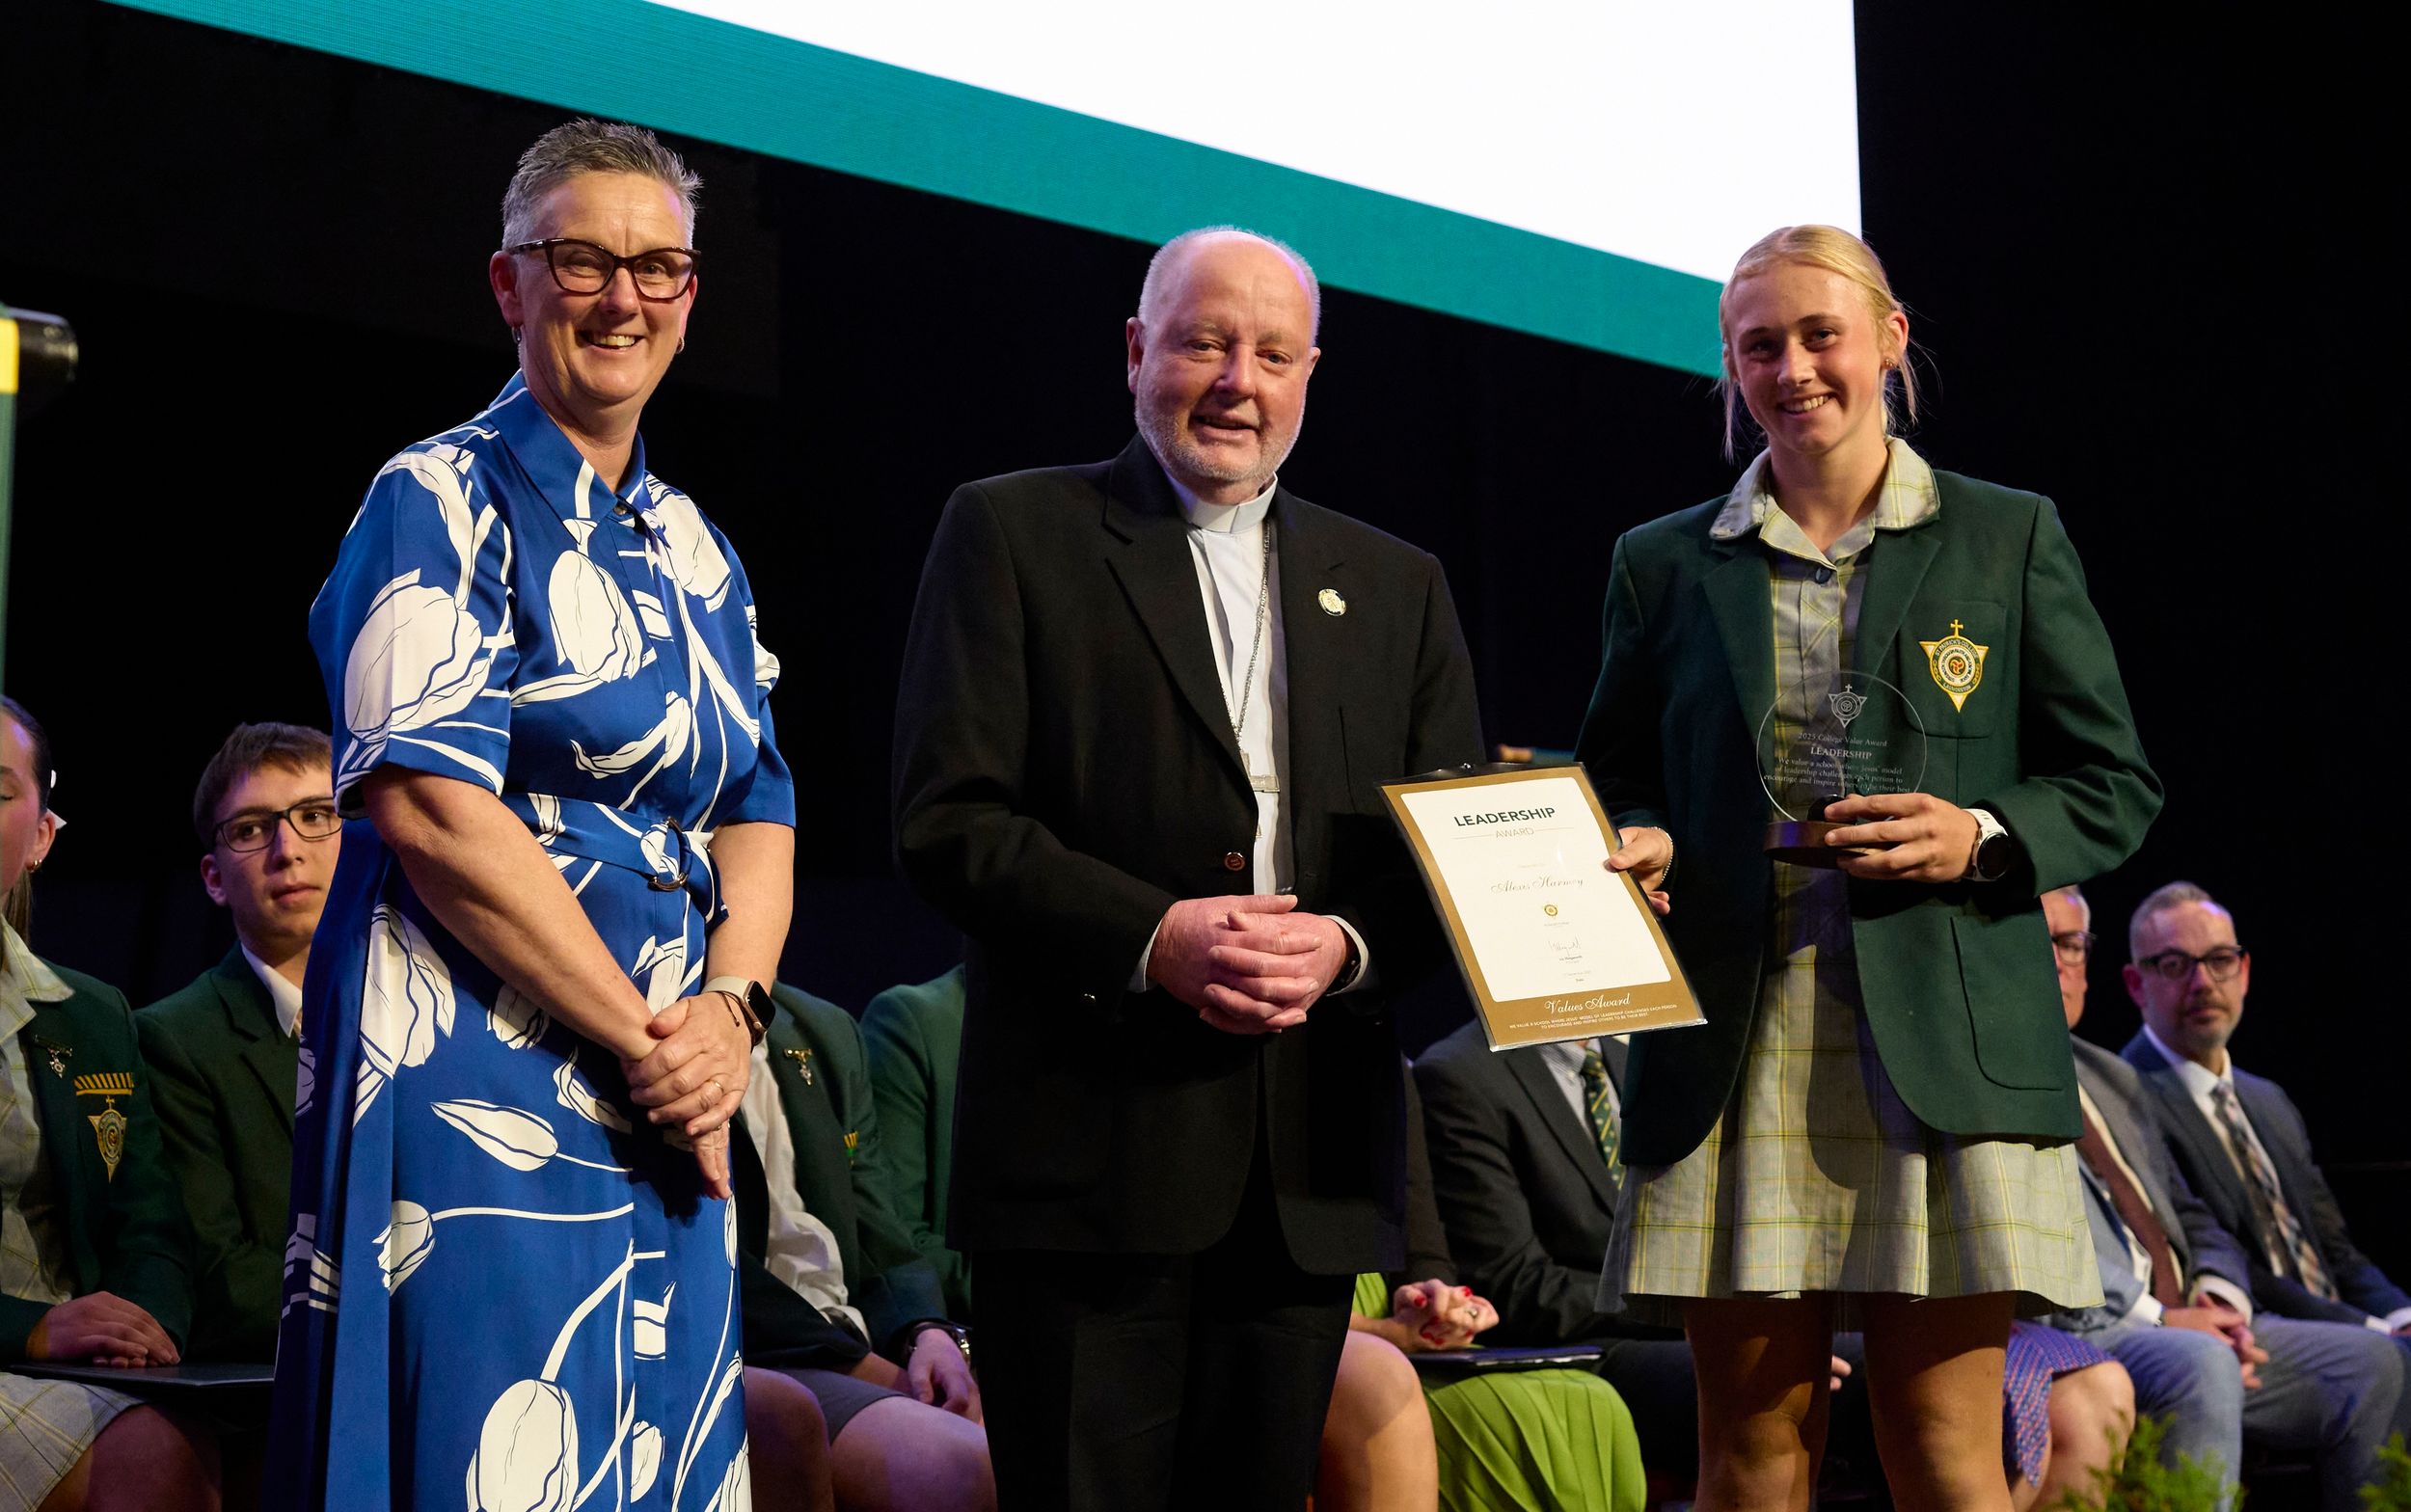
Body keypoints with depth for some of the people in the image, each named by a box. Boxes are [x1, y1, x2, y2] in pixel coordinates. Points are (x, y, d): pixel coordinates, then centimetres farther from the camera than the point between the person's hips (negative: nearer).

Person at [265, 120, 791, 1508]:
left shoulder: (695, 550, 16)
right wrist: (645, 1037, -14)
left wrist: (730, 1010, -7)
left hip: (667, 1105, 7)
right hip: (478, 1090, -7)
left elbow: (758, 813, 14)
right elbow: (429, 808, -16)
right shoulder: (444, 500, -5)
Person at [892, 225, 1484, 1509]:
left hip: (1310, 1173, 4)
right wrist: (1152, 935, -17)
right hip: (1086, 1150, -4)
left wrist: (1346, 946, -9)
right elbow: (946, 822, -4)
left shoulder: (1396, 585, 18)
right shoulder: (1012, 533, 5)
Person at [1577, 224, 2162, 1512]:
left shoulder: (2008, 539, 10)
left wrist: (1982, 836, -9)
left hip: (1940, 1051, -1)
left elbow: (2115, 786, 10)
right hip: (1732, 1051, 2)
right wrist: (1634, 848, -3)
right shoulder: (1664, 566, 14)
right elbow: (1612, 783, 20)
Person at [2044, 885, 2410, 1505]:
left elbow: (2189, 1217, 25)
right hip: (2071, 1334, -8)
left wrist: (2219, 1298, 2)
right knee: (2199, 1363, -35)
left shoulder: (2113, 1078, 26)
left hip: (2180, 1323, 8)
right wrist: (2157, 1318, -17)